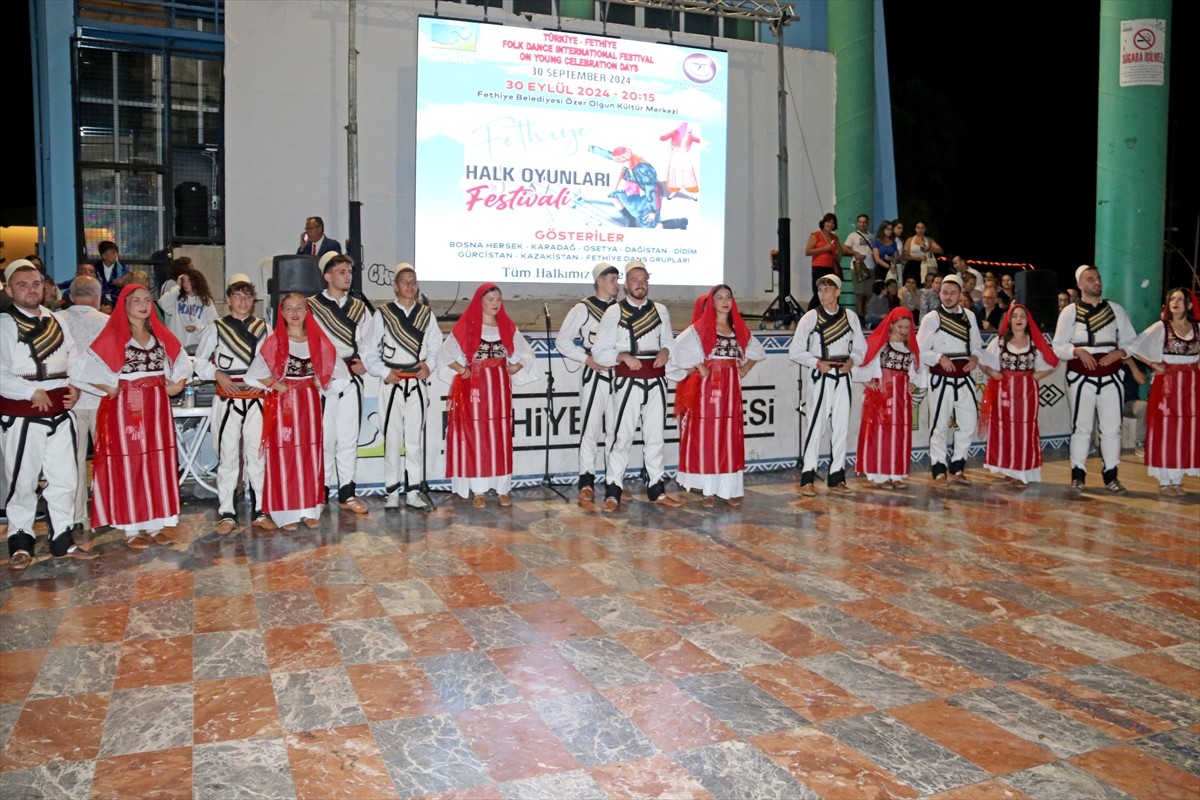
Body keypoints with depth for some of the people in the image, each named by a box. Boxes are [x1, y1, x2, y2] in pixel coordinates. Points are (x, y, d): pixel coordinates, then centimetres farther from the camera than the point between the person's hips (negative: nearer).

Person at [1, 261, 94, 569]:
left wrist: (75, 385, 1)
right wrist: (32, 391, -17)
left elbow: (73, 356, 17)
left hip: (60, 411, 5)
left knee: (65, 478, 10)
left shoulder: (55, 319, 10)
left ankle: (62, 541, 22)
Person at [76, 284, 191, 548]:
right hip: (126, 409, -5)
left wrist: (177, 384, 5)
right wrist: (110, 388, -11)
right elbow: (88, 371, -10)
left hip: (157, 408, 5)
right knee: (128, 464, -1)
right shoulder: (112, 338, -5)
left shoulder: (161, 335, 10)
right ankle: (132, 528, 7)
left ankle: (155, 524, 15)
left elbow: (182, 362, 18)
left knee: (159, 464, 6)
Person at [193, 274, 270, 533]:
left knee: (258, 454, 3)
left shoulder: (262, 328, 9)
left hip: (256, 399, 2)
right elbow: (199, 361, 8)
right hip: (227, 400, -1)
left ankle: (260, 511, 10)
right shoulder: (216, 328, 4)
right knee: (227, 456, 1)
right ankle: (226, 513, 8)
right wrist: (218, 375, -7)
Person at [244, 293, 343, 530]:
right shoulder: (274, 342, -4)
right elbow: (256, 373, -11)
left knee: (310, 453, 6)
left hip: (309, 402, 3)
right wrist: (277, 385, -14)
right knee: (284, 454, -2)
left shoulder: (317, 340, 6)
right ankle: (286, 513, 3)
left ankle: (310, 510, 13)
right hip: (282, 402, -3)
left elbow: (335, 367, 10)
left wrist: (319, 382, 0)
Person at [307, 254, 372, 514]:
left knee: (349, 438, 5)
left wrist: (365, 363, -1)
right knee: (323, 437, -1)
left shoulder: (359, 308, 14)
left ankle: (347, 494, 11)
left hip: (351, 379, 3)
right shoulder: (311, 306, 1)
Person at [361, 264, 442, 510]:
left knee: (416, 438, 5)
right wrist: (384, 372, -9)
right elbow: (369, 351, 1)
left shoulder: (427, 314, 8)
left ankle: (413, 492, 13)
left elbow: (436, 347, 9)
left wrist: (430, 365, -8)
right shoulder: (382, 315, 1)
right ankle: (392, 492, 9)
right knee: (392, 438, 0)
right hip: (392, 384, -2)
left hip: (418, 384, 2)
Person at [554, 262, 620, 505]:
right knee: (590, 427, -4)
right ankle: (587, 483, 3)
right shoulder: (583, 308, -1)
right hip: (594, 374, -4)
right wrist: (587, 359, -8)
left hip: (620, 374, 4)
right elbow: (562, 341, 1)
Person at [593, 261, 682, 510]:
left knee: (655, 436, 12)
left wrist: (665, 351, -3)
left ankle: (657, 489, 22)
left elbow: (669, 341, 19)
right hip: (628, 381, -4)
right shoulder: (614, 312, -2)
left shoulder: (660, 310, 10)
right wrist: (623, 356, -18)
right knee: (622, 436, -6)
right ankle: (612, 492, 2)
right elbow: (599, 351, -3)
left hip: (656, 381, 4)